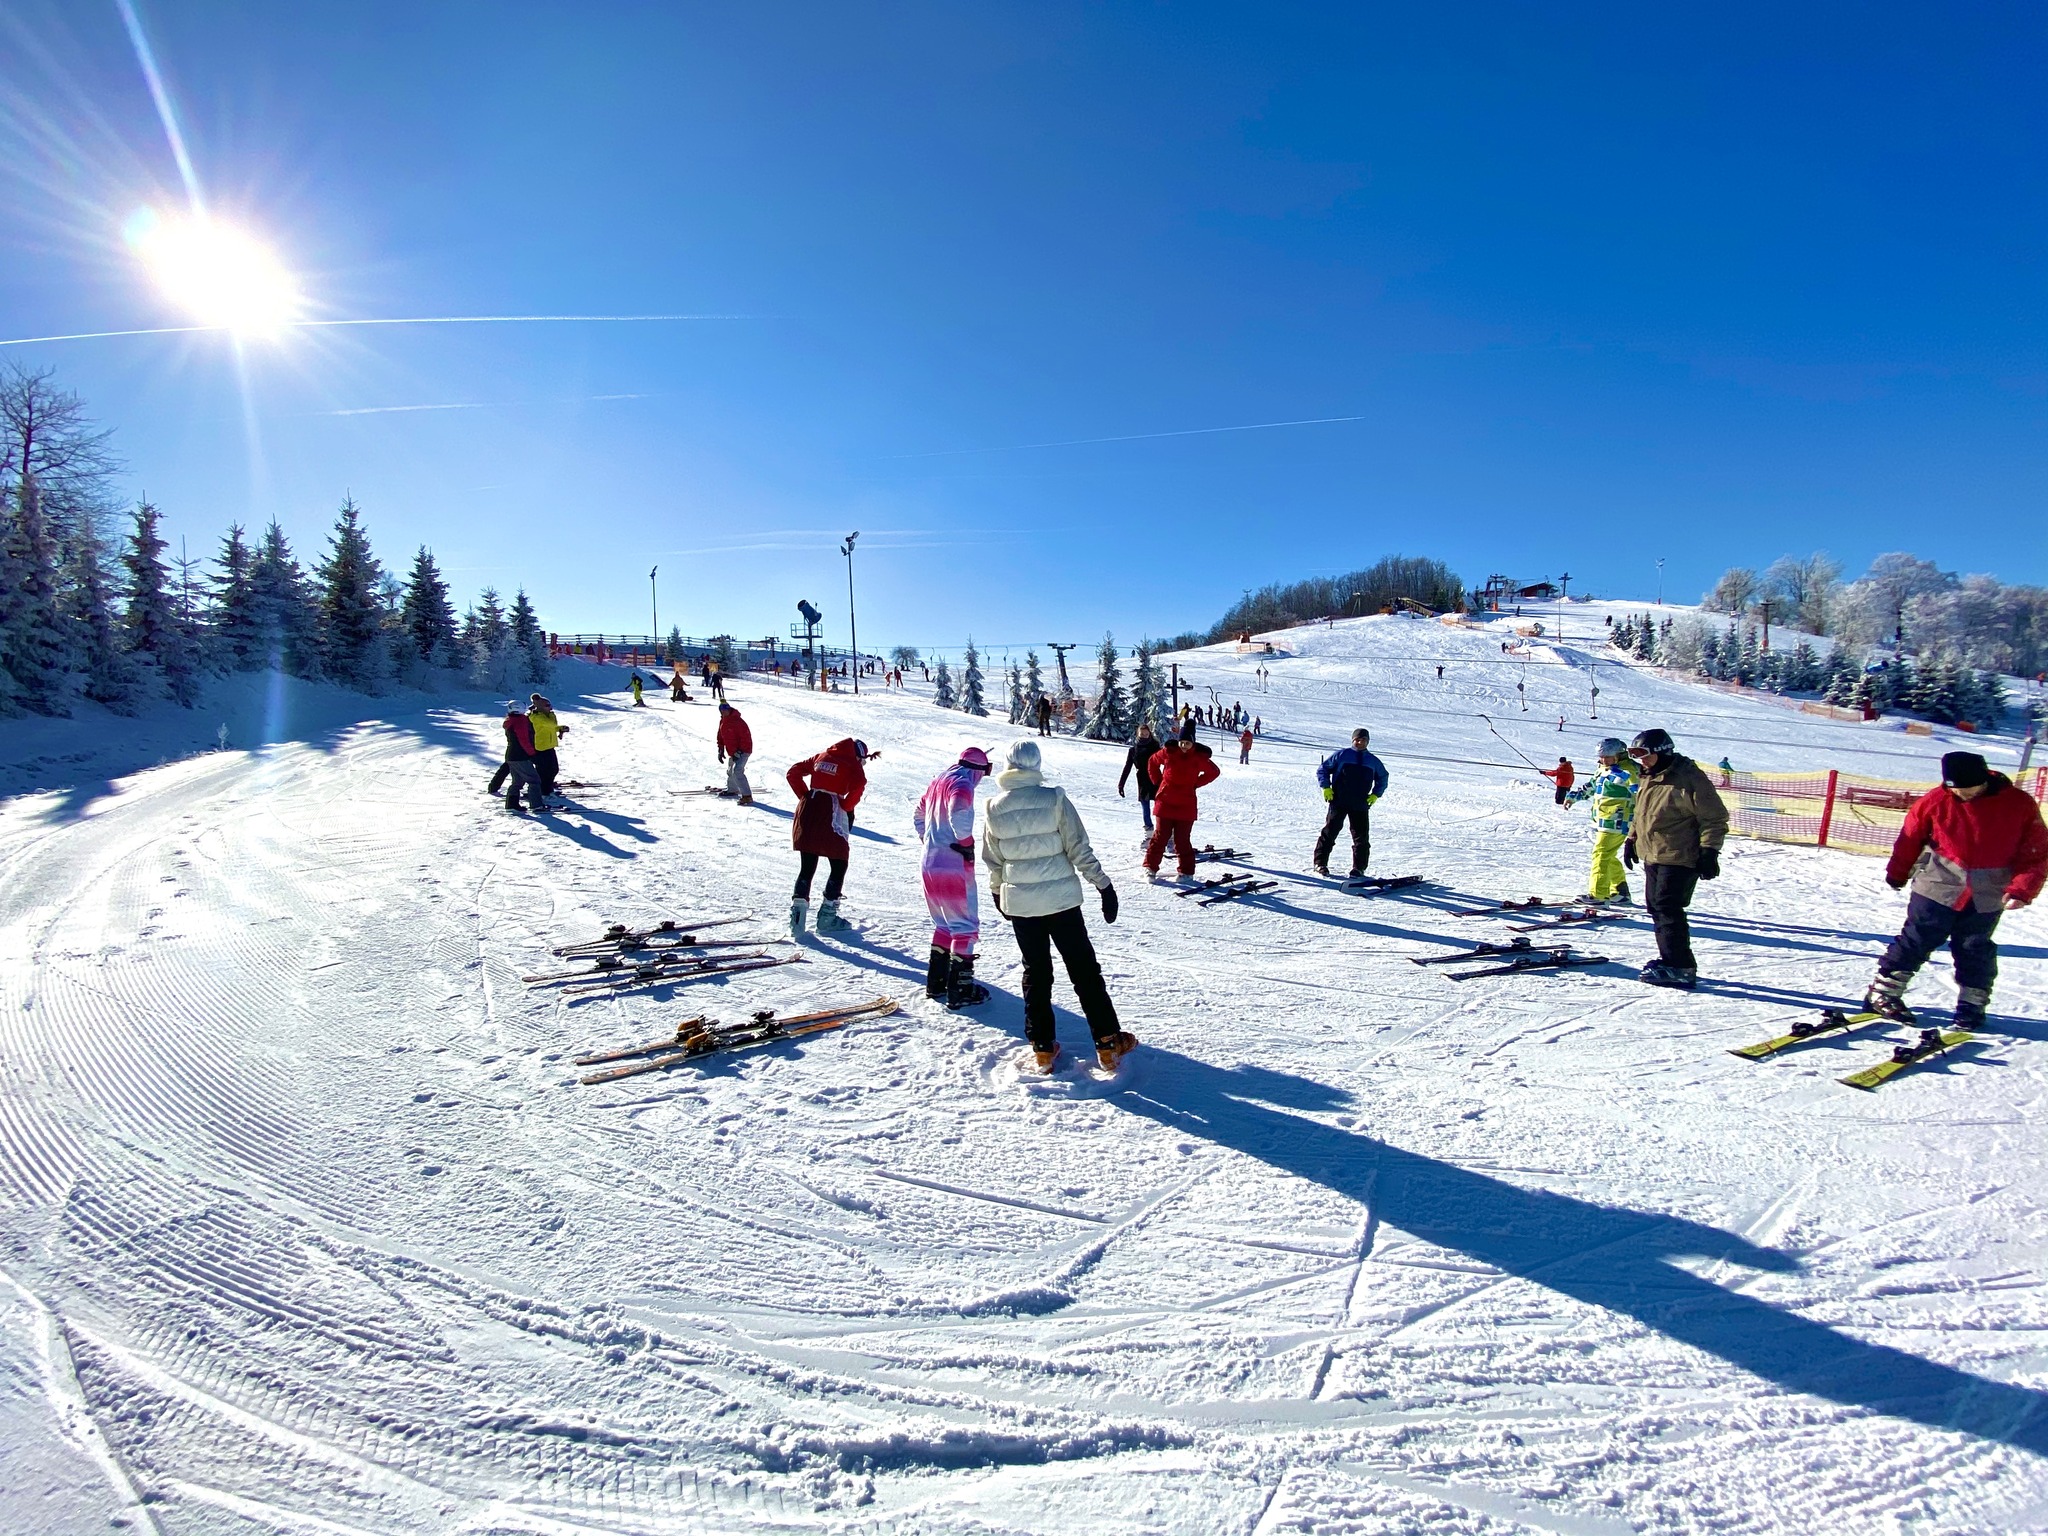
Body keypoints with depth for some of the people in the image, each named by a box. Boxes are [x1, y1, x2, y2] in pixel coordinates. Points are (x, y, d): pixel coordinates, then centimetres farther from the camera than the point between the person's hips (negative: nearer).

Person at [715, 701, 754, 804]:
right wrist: (721, 751, 11)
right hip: (731, 752, 10)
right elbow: (720, 737, 18)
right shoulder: (722, 722, 6)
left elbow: (746, 737, -24)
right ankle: (732, 790, 51)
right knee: (730, 771, 25)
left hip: (743, 751, -10)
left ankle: (747, 796, -23)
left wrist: (738, 752, -24)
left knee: (737, 771, -23)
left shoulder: (737, 721, -21)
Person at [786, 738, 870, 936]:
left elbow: (794, 772, 16)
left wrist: (804, 796, 14)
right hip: (831, 816, -5)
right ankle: (827, 917, 9)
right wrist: (846, 807, -5)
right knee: (839, 867, 9)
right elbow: (859, 786, -19)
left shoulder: (822, 756, 18)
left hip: (807, 810, 5)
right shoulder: (853, 764, 1)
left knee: (806, 868, 11)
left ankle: (797, 910, -1)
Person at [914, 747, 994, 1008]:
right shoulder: (962, 784, -13)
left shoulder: (938, 781, 14)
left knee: (944, 924, 20)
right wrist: (967, 844, -17)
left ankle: (936, 981, 24)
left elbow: (918, 816, 24)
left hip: (930, 865, 9)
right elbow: (959, 815, -31)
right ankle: (960, 990, 2)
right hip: (954, 867, -8)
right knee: (966, 926, 1)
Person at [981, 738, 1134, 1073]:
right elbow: (1079, 849, -10)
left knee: (1035, 971, 15)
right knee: (1084, 969, 8)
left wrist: (997, 892, 23)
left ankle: (1043, 1047, 19)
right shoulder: (1054, 798, -11)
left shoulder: (994, 808, -2)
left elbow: (992, 860, 7)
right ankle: (1108, 1042, 12)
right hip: (1061, 898, -2)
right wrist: (1104, 885, -3)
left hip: (1019, 902, 3)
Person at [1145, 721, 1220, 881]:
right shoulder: (1168, 752, -4)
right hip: (1165, 803, 0)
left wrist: (1195, 784, 3)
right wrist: (1158, 782, 6)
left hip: (1186, 806, 0)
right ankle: (1150, 867, 13)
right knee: (1160, 837, 3)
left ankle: (1186, 872, 15)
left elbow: (1215, 772, 12)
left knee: (1182, 840, 3)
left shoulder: (1200, 757, -4)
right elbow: (1152, 763, 14)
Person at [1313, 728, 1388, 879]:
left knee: (1361, 836, 1)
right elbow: (1322, 768, 7)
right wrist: (1326, 787, -4)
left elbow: (1383, 778, 26)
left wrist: (1376, 794, 11)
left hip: (1361, 805, 3)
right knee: (1330, 831, -1)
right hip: (1338, 802, -2)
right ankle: (1320, 863, 6)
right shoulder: (1341, 755, 1)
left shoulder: (1373, 761, 12)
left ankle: (1359, 867, 10)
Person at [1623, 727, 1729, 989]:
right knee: (1656, 908, 10)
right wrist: (1631, 839, 22)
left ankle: (1679, 968, -8)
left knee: (1667, 909, -12)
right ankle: (1671, 959, 20)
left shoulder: (1689, 778, -13)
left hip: (1679, 859, -9)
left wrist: (1709, 850, -16)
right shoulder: (1649, 778, 14)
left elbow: (1714, 818, -12)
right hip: (1652, 857, 9)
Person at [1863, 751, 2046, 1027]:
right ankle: (1882, 993, 7)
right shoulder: (1936, 800, -11)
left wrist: (2021, 889, -15)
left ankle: (1971, 1006, 24)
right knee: (1916, 941, 2)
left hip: (1988, 898, 1)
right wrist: (1897, 875, 11)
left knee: (1974, 951, 11)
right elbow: (1910, 839, 2)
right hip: (1937, 889, -1)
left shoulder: (2020, 805, -8)